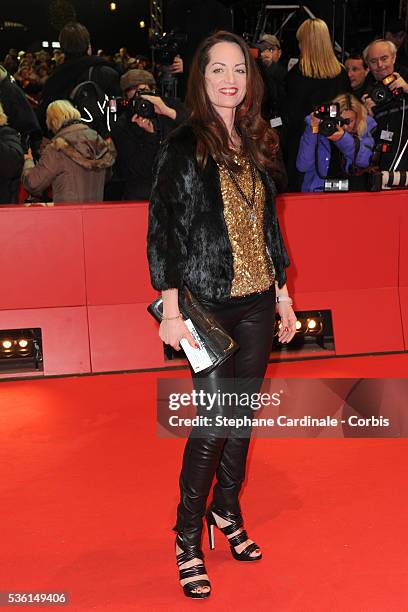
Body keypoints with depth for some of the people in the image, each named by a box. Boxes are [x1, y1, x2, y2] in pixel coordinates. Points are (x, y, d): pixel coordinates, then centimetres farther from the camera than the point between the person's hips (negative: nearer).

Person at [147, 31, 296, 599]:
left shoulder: (256, 143, 11)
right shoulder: (183, 146, -6)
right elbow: (161, 229, -9)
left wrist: (282, 293, 14)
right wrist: (171, 308, -15)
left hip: (257, 302, 6)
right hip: (209, 303, -5)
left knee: (243, 411, 12)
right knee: (213, 421, -5)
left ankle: (226, 510, 32)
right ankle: (188, 540, 12)